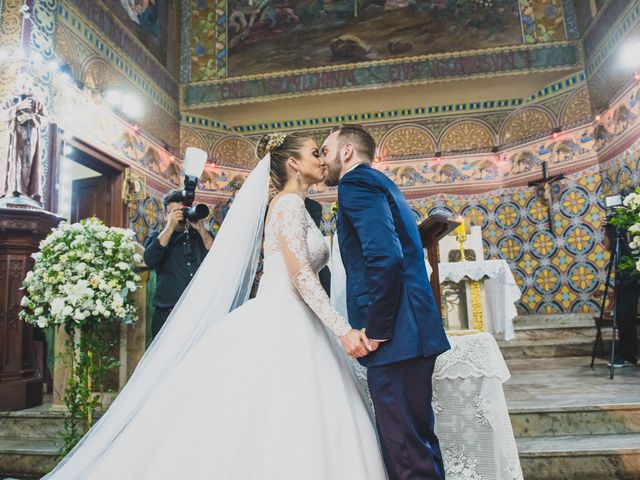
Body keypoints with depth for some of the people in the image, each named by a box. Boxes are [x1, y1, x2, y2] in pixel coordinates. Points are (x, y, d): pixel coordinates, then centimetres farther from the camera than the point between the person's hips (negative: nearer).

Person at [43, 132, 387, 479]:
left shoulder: (295, 207, 20)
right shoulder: (289, 203, -8)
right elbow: (300, 274, -19)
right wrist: (342, 328, -24)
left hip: (291, 325, 9)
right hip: (280, 326, -9)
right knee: (273, 434, -6)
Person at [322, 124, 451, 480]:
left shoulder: (356, 181, -7)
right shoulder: (381, 184, 21)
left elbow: (384, 257, -23)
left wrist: (376, 330, -15)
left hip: (396, 336, -10)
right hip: (412, 332, 10)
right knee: (419, 440, 19)